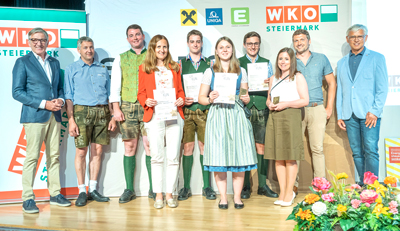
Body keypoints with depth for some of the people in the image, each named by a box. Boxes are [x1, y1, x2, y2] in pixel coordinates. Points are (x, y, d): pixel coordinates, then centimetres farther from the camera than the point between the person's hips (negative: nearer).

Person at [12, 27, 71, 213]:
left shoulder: (55, 63, 17)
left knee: (54, 156, 8)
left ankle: (55, 194, 16)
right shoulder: (22, 62, 1)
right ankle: (27, 198, 4)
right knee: (32, 156, -4)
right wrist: (43, 104, -14)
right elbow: (17, 92, -6)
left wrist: (60, 99, -2)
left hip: (54, 115, 5)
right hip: (34, 115, -5)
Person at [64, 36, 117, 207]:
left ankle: (93, 189, 13)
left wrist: (112, 116, 8)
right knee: (81, 151, -4)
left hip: (102, 112, 3)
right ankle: (82, 191, 5)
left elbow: (109, 94, 16)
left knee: (97, 151, 4)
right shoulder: (72, 69, 7)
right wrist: (71, 120, -9)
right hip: (82, 111, -3)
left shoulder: (103, 69, 17)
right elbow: (68, 97, 1)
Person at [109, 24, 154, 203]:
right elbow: (115, 85, 10)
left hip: (149, 107, -1)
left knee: (150, 146, -4)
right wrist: (116, 108, -1)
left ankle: (153, 188, 4)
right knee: (129, 147, 1)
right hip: (128, 107, 1)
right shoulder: (120, 59, 16)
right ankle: (129, 189, 8)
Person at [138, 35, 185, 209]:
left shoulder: (175, 67, 19)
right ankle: (158, 194, 8)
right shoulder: (145, 68, 13)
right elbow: (141, 93, 10)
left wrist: (181, 100, -3)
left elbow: (180, 90, 19)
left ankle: (169, 193, 9)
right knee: (156, 157, -2)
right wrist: (146, 101, -11)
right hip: (154, 116, -1)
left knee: (173, 157, -1)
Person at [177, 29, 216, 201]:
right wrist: (183, 99, -8)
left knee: (205, 146, 2)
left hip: (204, 109, 0)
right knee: (187, 147, 0)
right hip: (186, 110, 0)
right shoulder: (180, 63, 11)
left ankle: (207, 186, 11)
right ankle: (186, 187, 8)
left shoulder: (209, 63, 12)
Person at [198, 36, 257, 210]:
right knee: (218, 155, -3)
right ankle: (223, 197, 10)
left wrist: (246, 99, -6)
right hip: (217, 115, -1)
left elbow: (246, 96, 16)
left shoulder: (241, 71, 14)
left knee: (239, 154, -2)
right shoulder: (210, 72, 9)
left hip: (236, 116, 1)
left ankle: (237, 196, 11)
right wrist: (210, 99, -13)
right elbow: (201, 97, 7)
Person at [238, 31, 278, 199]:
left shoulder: (267, 63, 17)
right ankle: (245, 186, 5)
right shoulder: (237, 63, 11)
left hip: (262, 108, 2)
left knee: (261, 146, 2)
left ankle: (263, 185, 10)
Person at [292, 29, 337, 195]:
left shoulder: (321, 59, 11)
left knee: (317, 148, -1)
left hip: (316, 109, 0)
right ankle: (293, 184, 6)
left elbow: (332, 83, 14)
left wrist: (329, 107, 5)